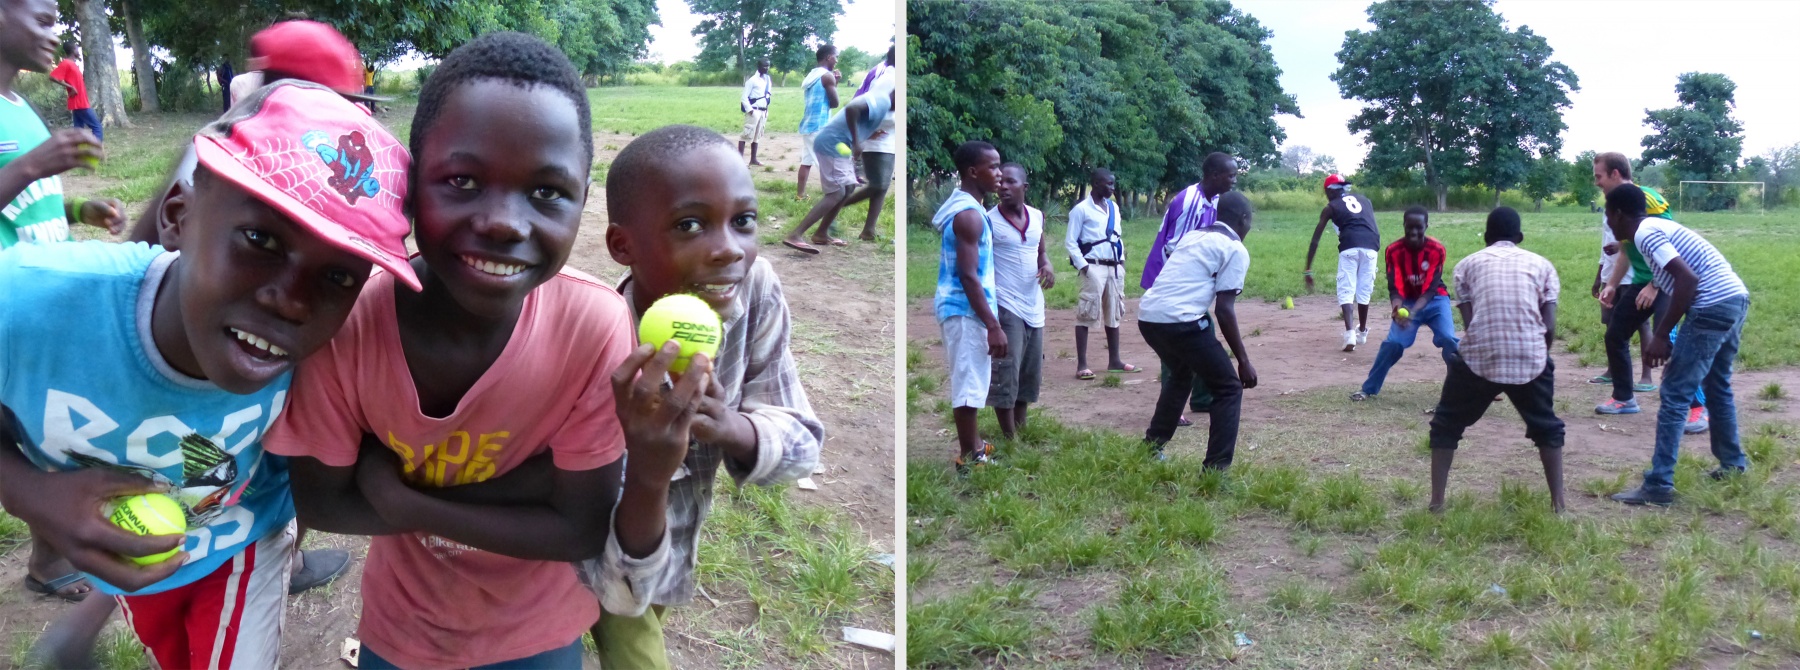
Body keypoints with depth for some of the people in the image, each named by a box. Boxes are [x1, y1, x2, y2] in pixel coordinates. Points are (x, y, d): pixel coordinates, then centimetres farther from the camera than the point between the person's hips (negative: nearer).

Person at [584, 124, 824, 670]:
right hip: (615, 573, -5)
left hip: (686, 535, 5)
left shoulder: (757, 290, -25)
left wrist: (731, 427, -38)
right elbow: (623, 589, -35)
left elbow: (804, 442, -17)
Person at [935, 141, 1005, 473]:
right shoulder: (969, 214, -18)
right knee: (969, 384, -4)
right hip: (966, 310, -11)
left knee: (970, 382, 18)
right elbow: (968, 276, -23)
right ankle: (968, 457, 2)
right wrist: (993, 325, -22)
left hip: (963, 308, 11)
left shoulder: (965, 208, 14)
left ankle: (973, 445, 29)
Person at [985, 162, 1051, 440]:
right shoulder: (988, 221, -9)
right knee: (1005, 374, -5)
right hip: (1005, 307, -6)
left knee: (1030, 371, 13)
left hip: (1034, 306, 6)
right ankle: (1010, 439, 2)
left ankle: (1021, 430, 26)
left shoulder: (1037, 216, 6)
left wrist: (1047, 267, -3)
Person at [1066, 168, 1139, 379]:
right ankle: (1081, 365, -5)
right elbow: (1070, 241, -8)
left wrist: (1121, 259, 10)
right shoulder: (1081, 209, -6)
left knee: (1114, 314, 12)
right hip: (1094, 267, -7)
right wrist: (1082, 266, -16)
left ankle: (1114, 361, 20)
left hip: (1115, 267, 7)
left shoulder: (1114, 207, 14)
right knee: (1086, 315, -7)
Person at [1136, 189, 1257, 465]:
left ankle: (1151, 448, 39)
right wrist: (1244, 361, -2)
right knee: (1229, 389, 6)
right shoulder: (1235, 250, 2)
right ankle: (1215, 470, -1)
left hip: (1146, 315, 8)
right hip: (1180, 321, -8)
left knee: (1182, 375, 33)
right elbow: (1224, 310, -6)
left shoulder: (1192, 236, 23)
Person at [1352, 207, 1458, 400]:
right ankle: (1368, 389, 0)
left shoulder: (1437, 249, -21)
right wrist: (1397, 308, -43)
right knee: (1393, 343, -14)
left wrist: (1413, 312, -41)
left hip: (1434, 300, 0)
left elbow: (1430, 288, -24)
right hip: (1408, 301, 1)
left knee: (1448, 340, -20)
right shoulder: (1394, 250, -18)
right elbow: (1395, 288, -20)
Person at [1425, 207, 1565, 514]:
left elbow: (1469, 322, 7)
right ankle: (1558, 504, 22)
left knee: (1446, 427, 20)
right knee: (1547, 429, 25)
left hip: (1479, 357, -1)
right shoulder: (1541, 264, 17)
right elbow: (1550, 328, 8)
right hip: (1531, 358, 1)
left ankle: (1437, 502, 16)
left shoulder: (1467, 264, 16)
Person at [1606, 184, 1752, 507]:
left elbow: (1689, 280, -20)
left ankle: (1659, 486, -7)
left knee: (1675, 396, -7)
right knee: (1717, 386, 27)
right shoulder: (1658, 227, 20)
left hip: (1714, 307, -10)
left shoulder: (1645, 234, -9)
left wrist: (1661, 336, -17)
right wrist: (1665, 336, 29)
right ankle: (1733, 464, 41)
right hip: (1736, 298, 10)